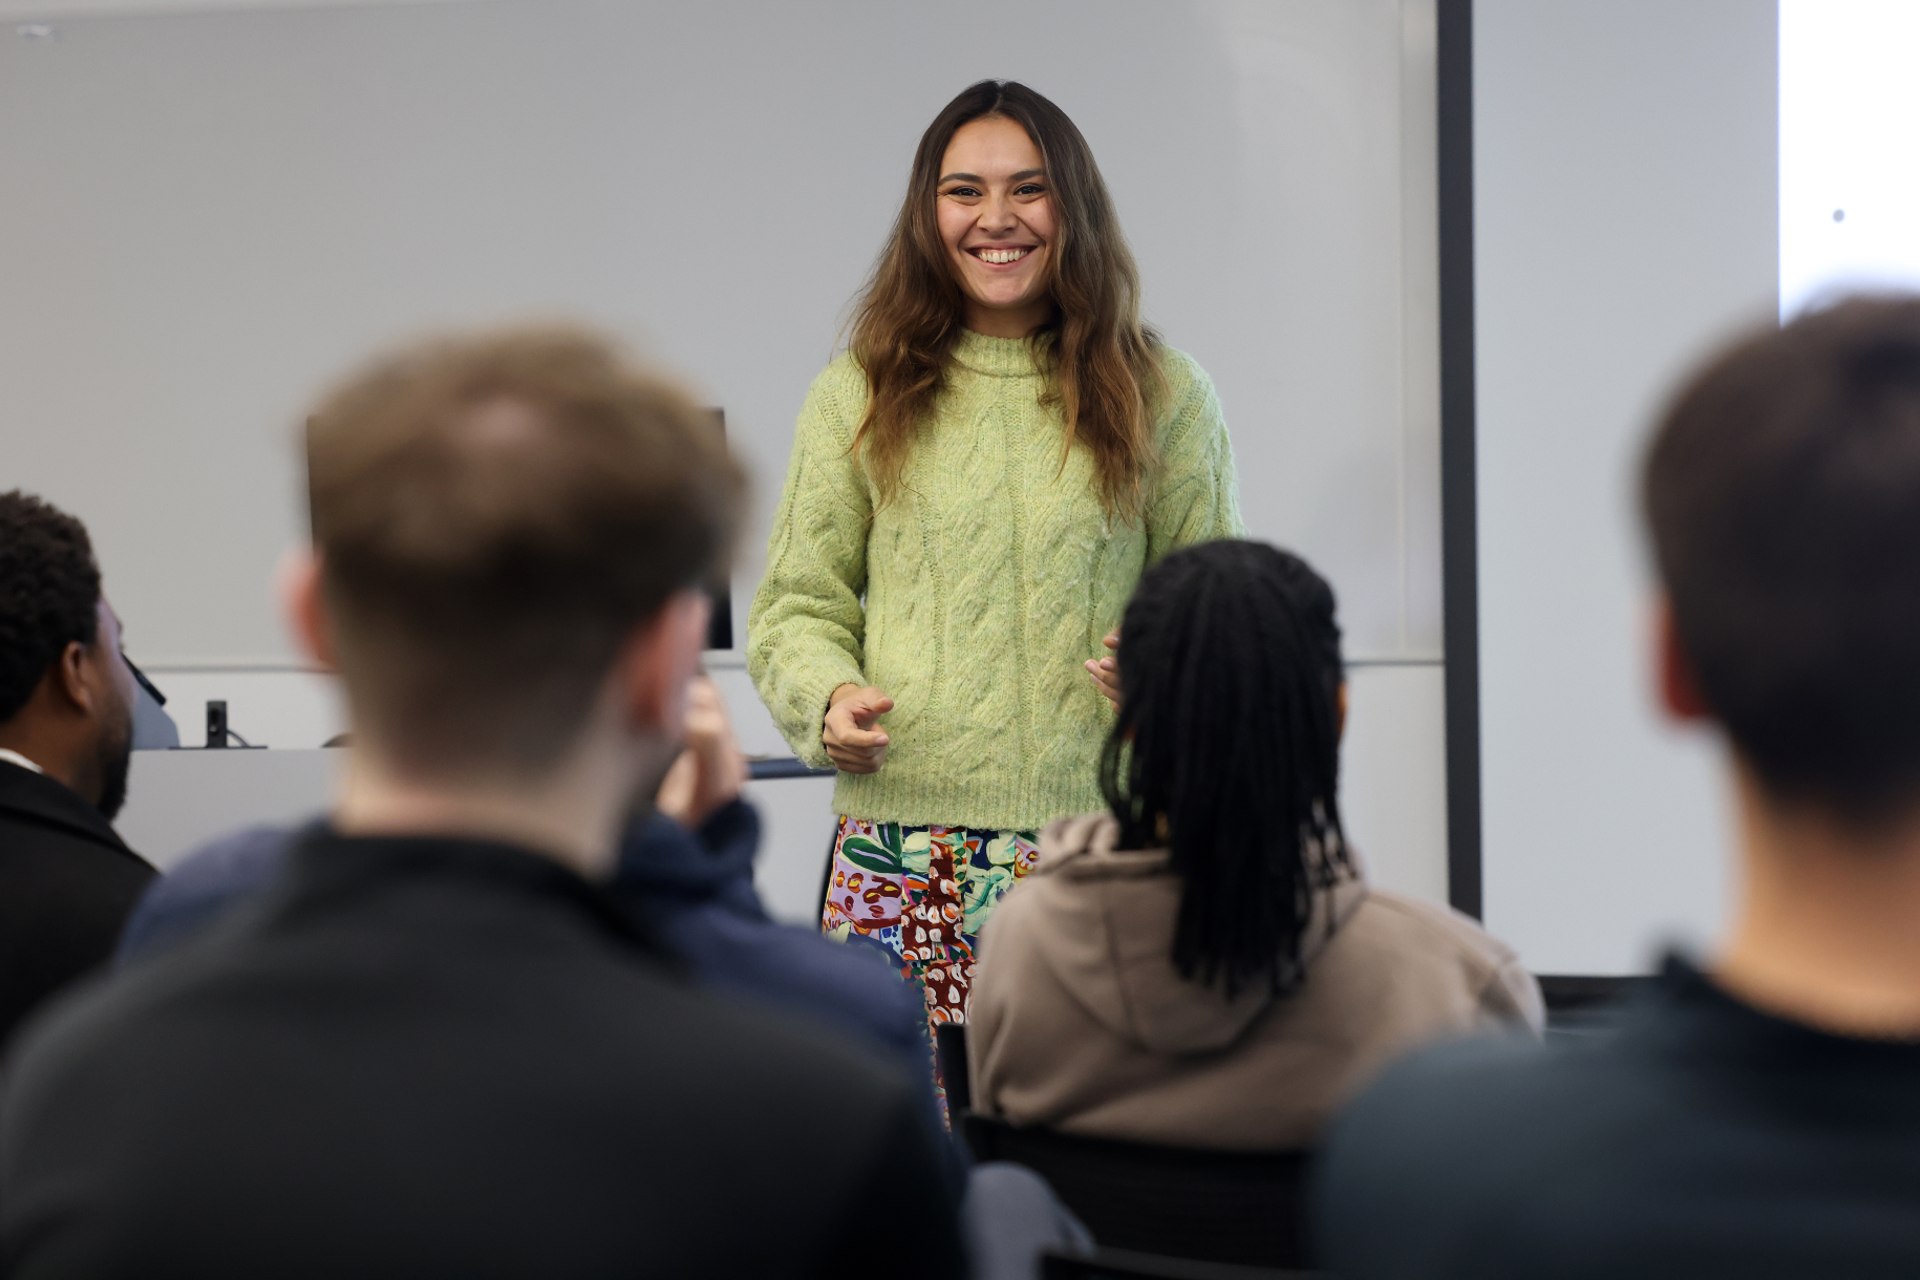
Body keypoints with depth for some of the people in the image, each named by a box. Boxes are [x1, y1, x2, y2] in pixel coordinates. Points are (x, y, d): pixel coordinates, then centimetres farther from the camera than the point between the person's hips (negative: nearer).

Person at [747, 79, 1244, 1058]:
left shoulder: (1161, 397, 8)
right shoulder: (858, 396, 9)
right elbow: (800, 602, 14)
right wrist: (827, 699, -7)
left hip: (1103, 842, 0)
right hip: (902, 847, 0)